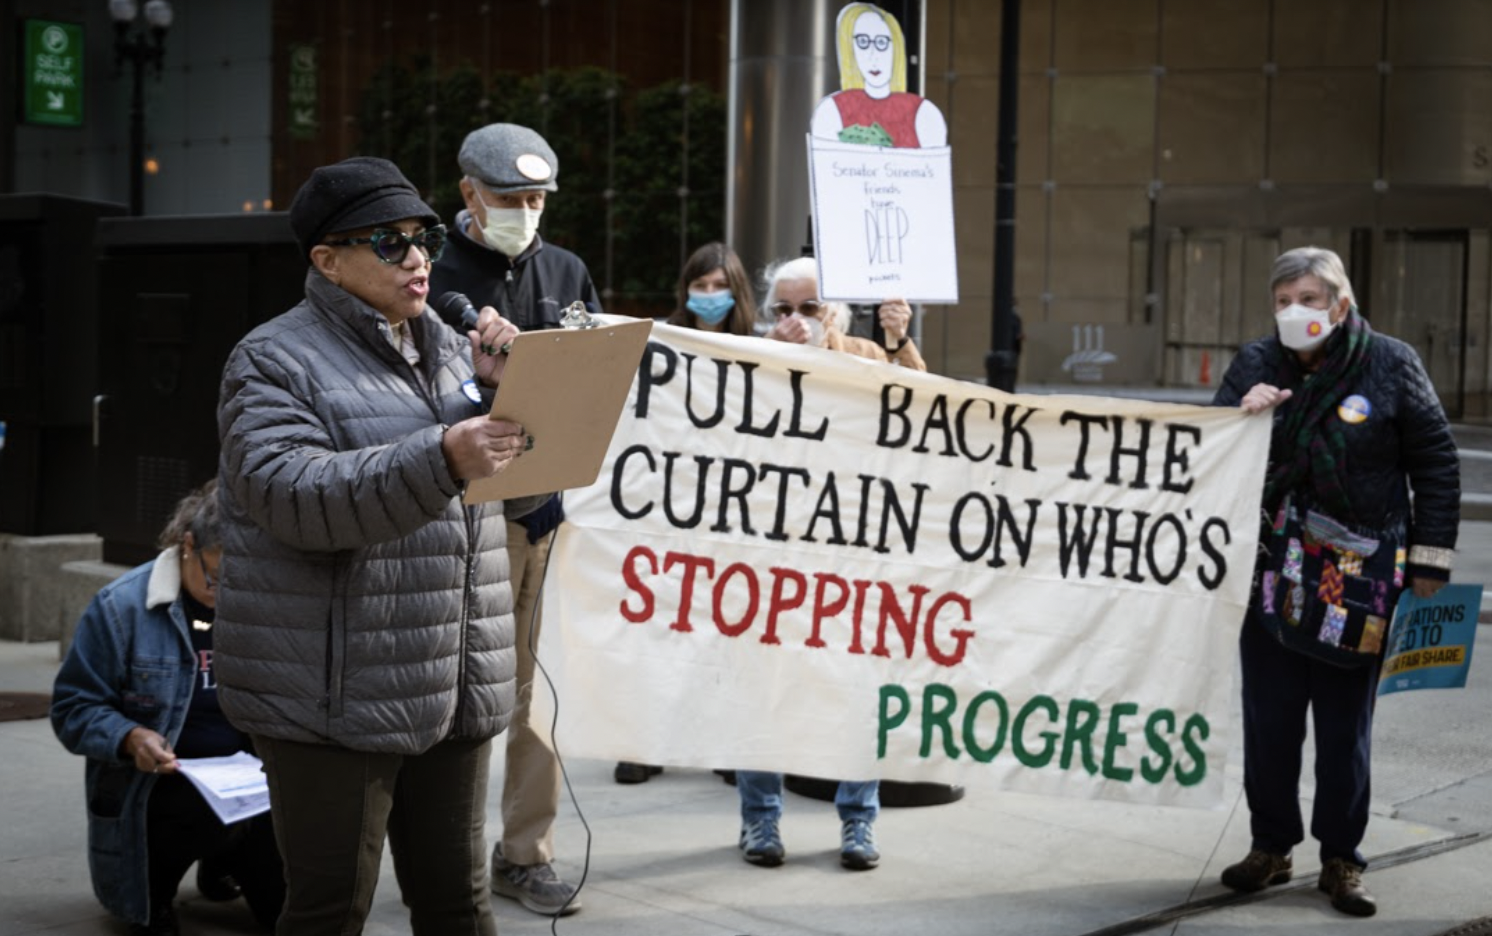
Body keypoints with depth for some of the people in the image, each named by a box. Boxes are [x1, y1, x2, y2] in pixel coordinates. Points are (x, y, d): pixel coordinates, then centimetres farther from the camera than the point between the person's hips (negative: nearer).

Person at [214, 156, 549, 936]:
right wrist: (441, 460, -33)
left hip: (453, 694, 6)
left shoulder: (448, 351, 16)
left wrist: (504, 393, -4)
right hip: (336, 698, -6)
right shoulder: (276, 362, -5)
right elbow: (293, 495, -22)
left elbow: (516, 490, 13)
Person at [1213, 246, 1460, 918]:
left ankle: (1341, 859, 18)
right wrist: (1243, 414, -15)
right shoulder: (1256, 364, 4)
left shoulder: (1390, 365, -3)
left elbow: (1437, 465, 1)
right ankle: (1271, 847, 23)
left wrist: (1429, 558, -3)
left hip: (1359, 581, -2)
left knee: (1346, 726, 6)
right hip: (1270, 577, 3)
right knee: (1268, 721, 8)